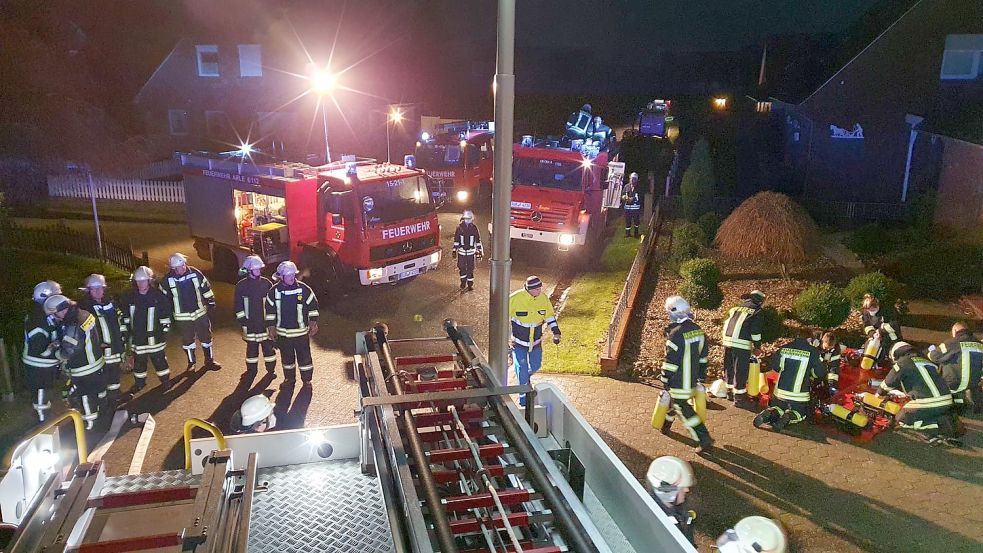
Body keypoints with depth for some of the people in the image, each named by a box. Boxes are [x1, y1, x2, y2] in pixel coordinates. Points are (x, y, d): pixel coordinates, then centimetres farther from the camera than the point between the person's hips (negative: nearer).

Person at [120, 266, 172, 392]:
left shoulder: (158, 296, -11)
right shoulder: (129, 297, -2)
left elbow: (166, 314, -3)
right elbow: (124, 315, 11)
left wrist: (165, 330, -2)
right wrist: (126, 330, 10)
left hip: (154, 336, -3)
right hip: (137, 337, 3)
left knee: (159, 359, 5)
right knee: (138, 360, 15)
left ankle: (165, 380, 21)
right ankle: (139, 382, 32)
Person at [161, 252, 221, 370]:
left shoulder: (195, 273, -9)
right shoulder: (168, 279, -11)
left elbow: (206, 288, 3)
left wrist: (211, 303, 6)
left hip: (200, 313, 1)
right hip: (182, 317, -1)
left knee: (206, 337, 11)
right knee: (187, 340, 12)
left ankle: (209, 360, 28)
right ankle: (191, 363, 30)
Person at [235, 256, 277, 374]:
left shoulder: (266, 283, 0)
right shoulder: (241, 286, -2)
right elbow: (239, 306, 1)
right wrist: (242, 320, -5)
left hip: (266, 322, 0)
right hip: (250, 324, 0)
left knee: (268, 347, 5)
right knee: (252, 347, 9)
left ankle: (271, 370, 18)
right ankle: (251, 370, 23)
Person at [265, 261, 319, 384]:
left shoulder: (304, 289, -7)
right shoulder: (274, 291, -2)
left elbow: (313, 306, 1)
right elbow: (270, 311, 6)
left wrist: (313, 323, -2)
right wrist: (271, 327, 3)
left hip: (301, 332, -2)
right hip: (282, 333, 2)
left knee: (304, 357, 3)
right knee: (287, 357, 15)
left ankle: (307, 379, 18)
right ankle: (289, 378, 33)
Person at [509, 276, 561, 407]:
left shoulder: (544, 298, -8)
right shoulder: (515, 298, -21)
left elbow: (550, 316, 8)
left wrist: (556, 332, -2)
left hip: (536, 341, 4)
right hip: (518, 341, -4)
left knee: (535, 366, 16)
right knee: (521, 368, -4)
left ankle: (526, 376, 51)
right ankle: (523, 398, 10)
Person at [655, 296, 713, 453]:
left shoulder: (675, 334, -24)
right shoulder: (697, 330, 1)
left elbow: (670, 363, -21)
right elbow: (703, 356, 11)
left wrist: (665, 382, -10)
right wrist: (701, 377, 20)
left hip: (679, 381, -8)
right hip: (692, 379, 8)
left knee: (683, 409, 2)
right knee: (672, 398, 27)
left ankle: (704, 440, 1)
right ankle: (665, 424, 45)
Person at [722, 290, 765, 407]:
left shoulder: (735, 309, 19)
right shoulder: (756, 312, -1)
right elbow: (756, 331, -5)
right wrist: (757, 347, 7)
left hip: (727, 341, 7)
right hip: (742, 345, -7)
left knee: (730, 368, 18)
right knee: (741, 371, 1)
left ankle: (730, 391, 31)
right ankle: (739, 397, 5)